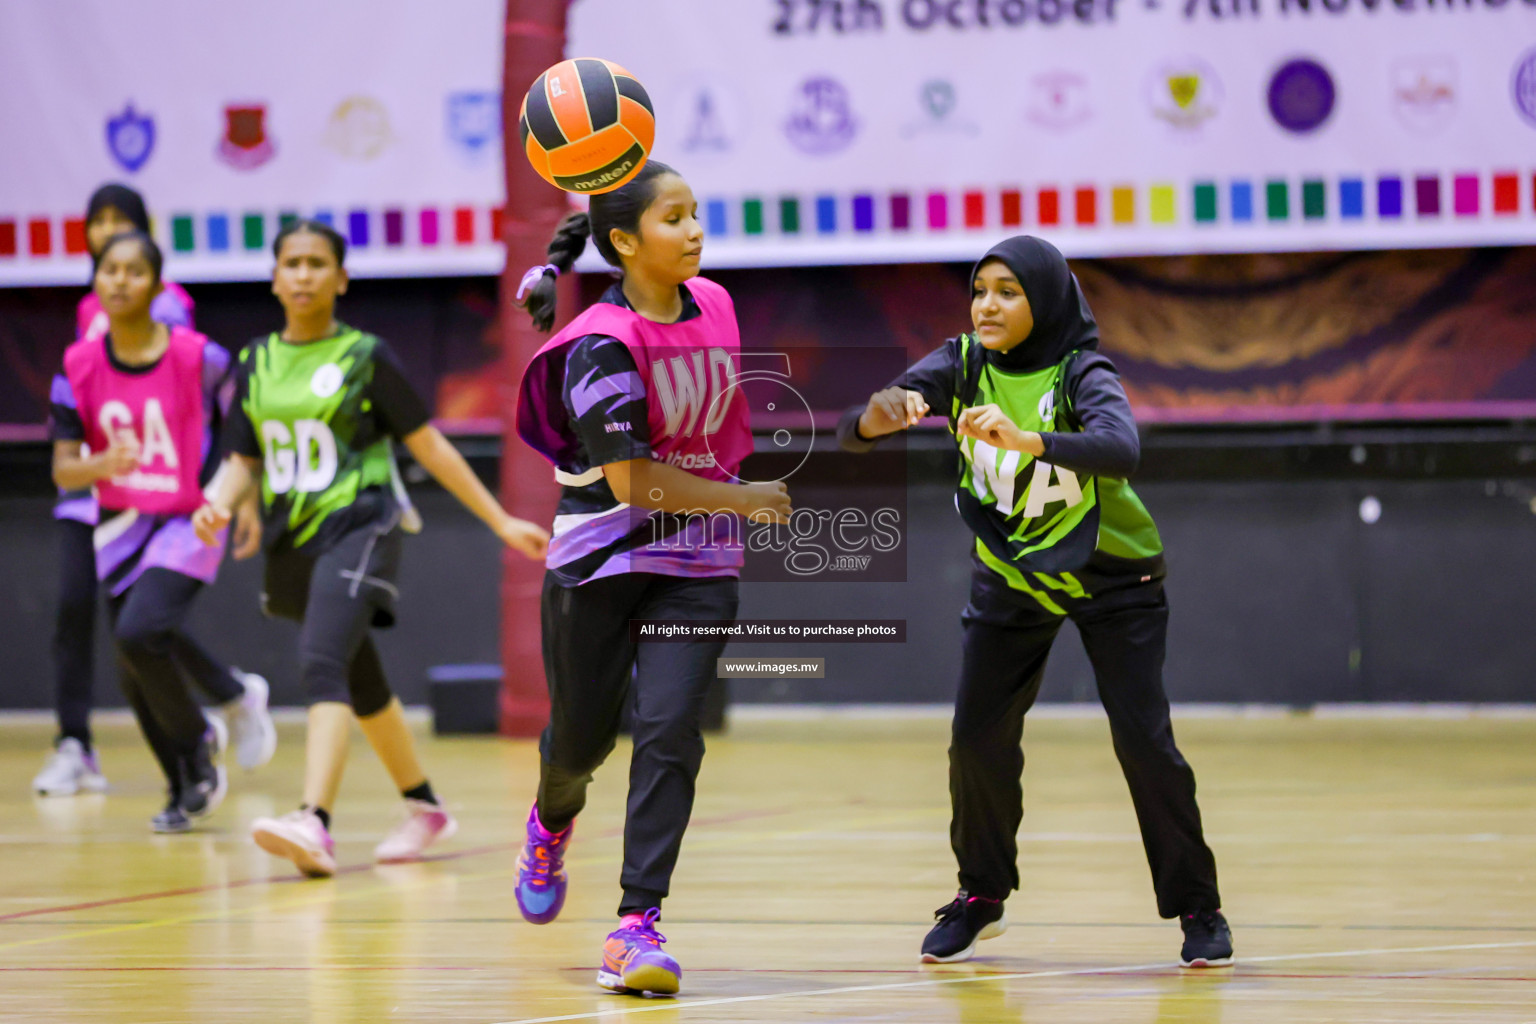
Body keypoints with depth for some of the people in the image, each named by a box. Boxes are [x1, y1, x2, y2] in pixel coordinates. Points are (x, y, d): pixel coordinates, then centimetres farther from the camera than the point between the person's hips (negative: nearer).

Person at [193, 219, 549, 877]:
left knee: (322, 665, -26)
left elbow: (429, 446, 1)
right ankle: (424, 808, 37)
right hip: (291, 541, 6)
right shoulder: (255, 365, 10)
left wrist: (502, 522, 1)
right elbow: (243, 461, 12)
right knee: (362, 687, 18)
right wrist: (218, 503, -11)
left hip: (356, 530, -6)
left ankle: (314, 824, -39)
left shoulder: (366, 357, -2)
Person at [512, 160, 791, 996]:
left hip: (697, 564, 4)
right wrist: (746, 500, -14)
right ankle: (552, 822, 48)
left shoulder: (714, 306, 1)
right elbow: (632, 480, -21)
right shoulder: (602, 347, -19)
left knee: (669, 730, -13)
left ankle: (638, 925, -12)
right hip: (600, 559, -3)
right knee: (583, 735, 11)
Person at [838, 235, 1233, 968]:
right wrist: (877, 419, -44)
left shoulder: (1081, 373, -24)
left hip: (1111, 575, -4)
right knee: (977, 735, -3)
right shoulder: (961, 365, -13)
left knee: (1142, 737, -10)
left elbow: (1121, 449, -45)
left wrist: (1027, 438, -59)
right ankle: (982, 895, 18)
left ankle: (1196, 907, 5)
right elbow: (852, 432, -20)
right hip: (1010, 573, 4)